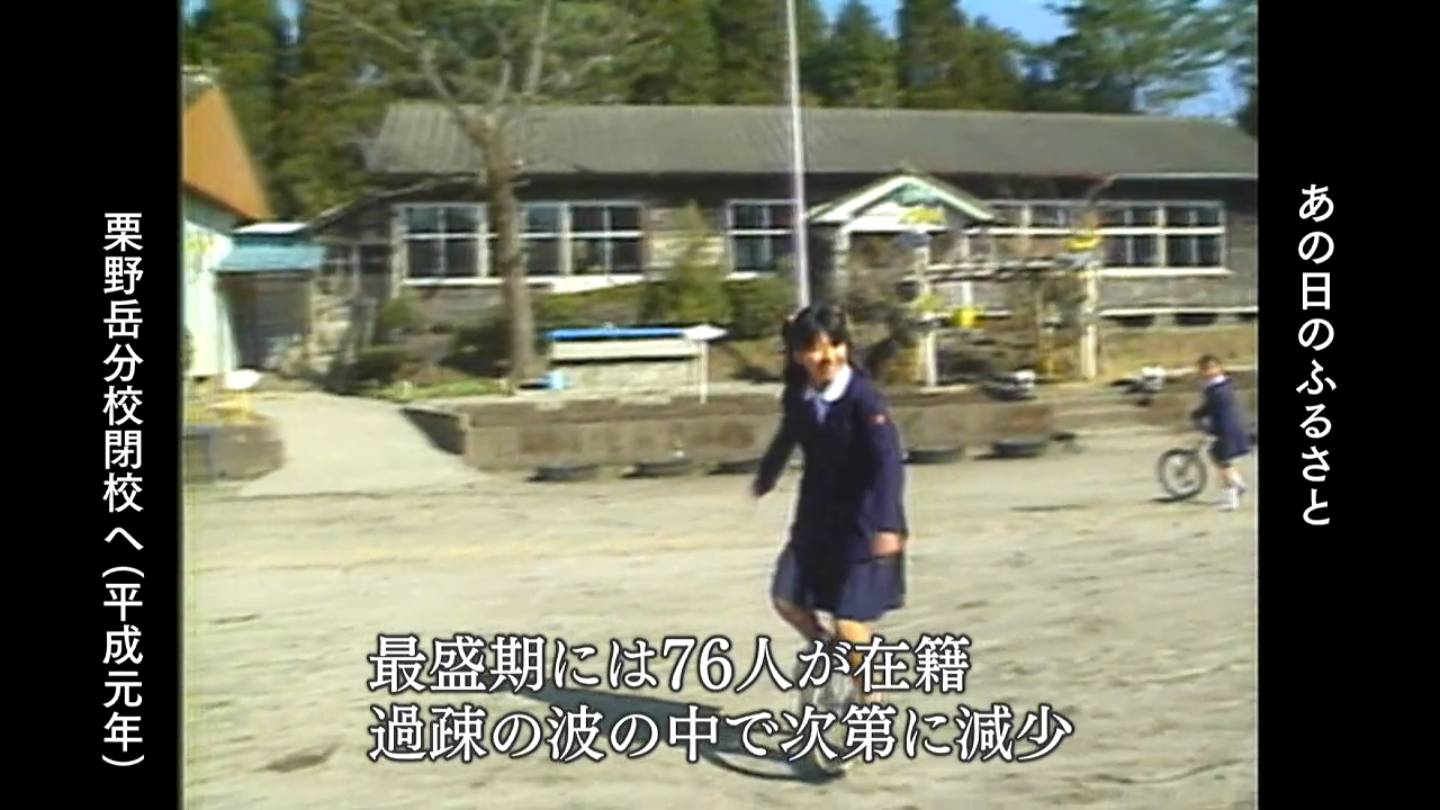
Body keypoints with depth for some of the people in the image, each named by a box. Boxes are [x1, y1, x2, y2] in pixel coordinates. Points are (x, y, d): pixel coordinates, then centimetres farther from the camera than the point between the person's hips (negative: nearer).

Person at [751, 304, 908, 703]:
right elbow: (787, 437, 20)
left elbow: (888, 460, -27)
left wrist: (888, 524, -38)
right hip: (817, 517, 6)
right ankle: (823, 645, 27)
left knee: (850, 622, -6)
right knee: (786, 597, -3)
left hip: (864, 522, -6)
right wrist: (766, 477, 39)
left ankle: (869, 700, 17)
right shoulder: (797, 397, -1)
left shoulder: (862, 396, -20)